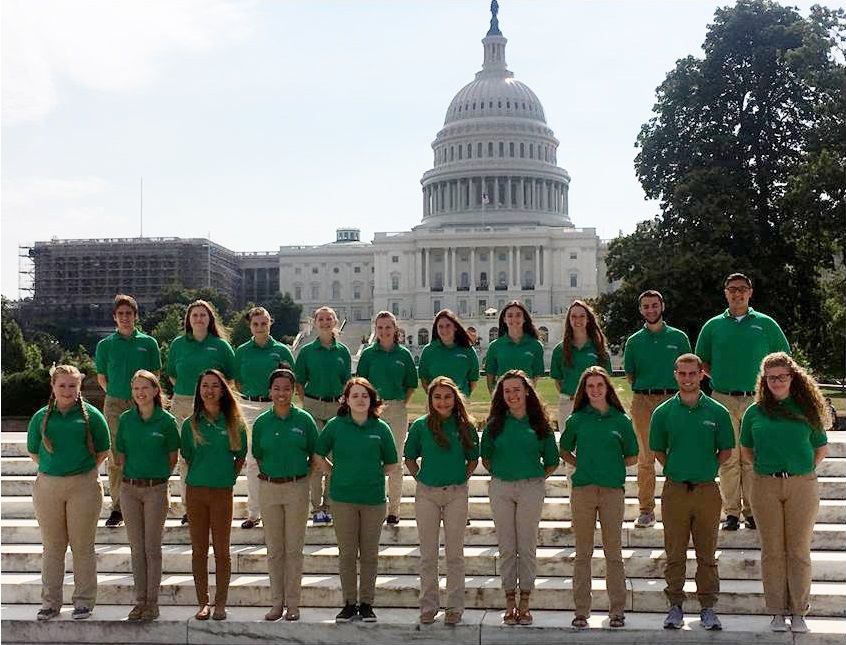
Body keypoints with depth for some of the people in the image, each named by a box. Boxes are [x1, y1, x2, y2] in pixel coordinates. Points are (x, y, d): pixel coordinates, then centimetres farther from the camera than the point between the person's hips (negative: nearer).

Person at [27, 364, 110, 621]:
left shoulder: (91, 415, 0)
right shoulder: (41, 417, 7)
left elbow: (103, 451, 6)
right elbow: (33, 451, 15)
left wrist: (83, 470, 2)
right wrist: (53, 468, 8)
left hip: (83, 486, -2)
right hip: (47, 486, 2)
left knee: (82, 546, 3)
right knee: (52, 547, 9)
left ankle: (83, 601, 13)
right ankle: (50, 602, 19)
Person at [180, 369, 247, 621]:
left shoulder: (234, 423, 0)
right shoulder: (191, 423, 3)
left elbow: (241, 457, 9)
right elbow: (187, 456, 12)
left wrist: (229, 477, 3)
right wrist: (200, 475, 6)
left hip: (222, 492, -1)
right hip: (195, 490, 1)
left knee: (222, 551, 3)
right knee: (199, 550, 6)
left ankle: (220, 604, 12)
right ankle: (202, 603, 15)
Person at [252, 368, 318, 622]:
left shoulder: (304, 419, -3)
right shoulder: (262, 422, 2)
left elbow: (314, 455, 4)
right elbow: (258, 456, 11)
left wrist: (301, 474, -2)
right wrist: (269, 473, 2)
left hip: (297, 487, -2)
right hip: (269, 487, 2)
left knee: (294, 548, 4)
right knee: (274, 549, 9)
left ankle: (293, 603, 12)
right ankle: (277, 602, 18)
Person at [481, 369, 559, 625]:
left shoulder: (539, 424, 1)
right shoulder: (495, 424, 3)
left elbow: (552, 461, 9)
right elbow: (485, 456, 15)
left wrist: (537, 478, 3)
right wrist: (498, 473, 6)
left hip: (531, 488, -1)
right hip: (500, 488, 1)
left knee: (527, 547, 4)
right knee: (506, 547, 6)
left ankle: (524, 604, 13)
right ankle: (509, 604, 15)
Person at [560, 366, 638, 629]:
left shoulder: (621, 420, 3)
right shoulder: (577, 419, 5)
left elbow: (632, 457, 11)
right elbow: (564, 451, 16)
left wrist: (612, 466, 0)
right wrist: (582, 465, 4)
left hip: (612, 489, -1)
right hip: (582, 489, 1)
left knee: (613, 553, 4)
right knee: (583, 553, 6)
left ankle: (617, 611, 13)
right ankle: (581, 612, 12)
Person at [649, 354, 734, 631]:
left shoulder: (717, 412, 0)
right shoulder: (663, 413, 1)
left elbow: (726, 450, 8)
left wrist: (706, 469, 3)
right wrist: (675, 471, 4)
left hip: (707, 490, 0)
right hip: (674, 491, 0)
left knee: (707, 554, 7)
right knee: (675, 554, 6)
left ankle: (707, 607, 17)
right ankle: (675, 606, 17)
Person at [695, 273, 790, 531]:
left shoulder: (765, 324, 7)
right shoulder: (713, 326, 8)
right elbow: (701, 362, 16)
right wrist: (720, 378, 4)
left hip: (756, 400, 0)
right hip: (724, 400, 0)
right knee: (728, 458, 1)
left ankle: (752, 511, 10)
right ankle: (731, 512, 7)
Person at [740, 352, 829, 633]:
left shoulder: (807, 409, 3)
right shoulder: (755, 412, 4)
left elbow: (821, 449, 10)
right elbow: (746, 449, 15)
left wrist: (803, 470, 1)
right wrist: (765, 468, 4)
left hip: (802, 486, 0)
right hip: (765, 486, 1)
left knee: (799, 551, 5)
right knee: (772, 552, 5)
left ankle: (798, 612, 15)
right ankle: (777, 612, 15)